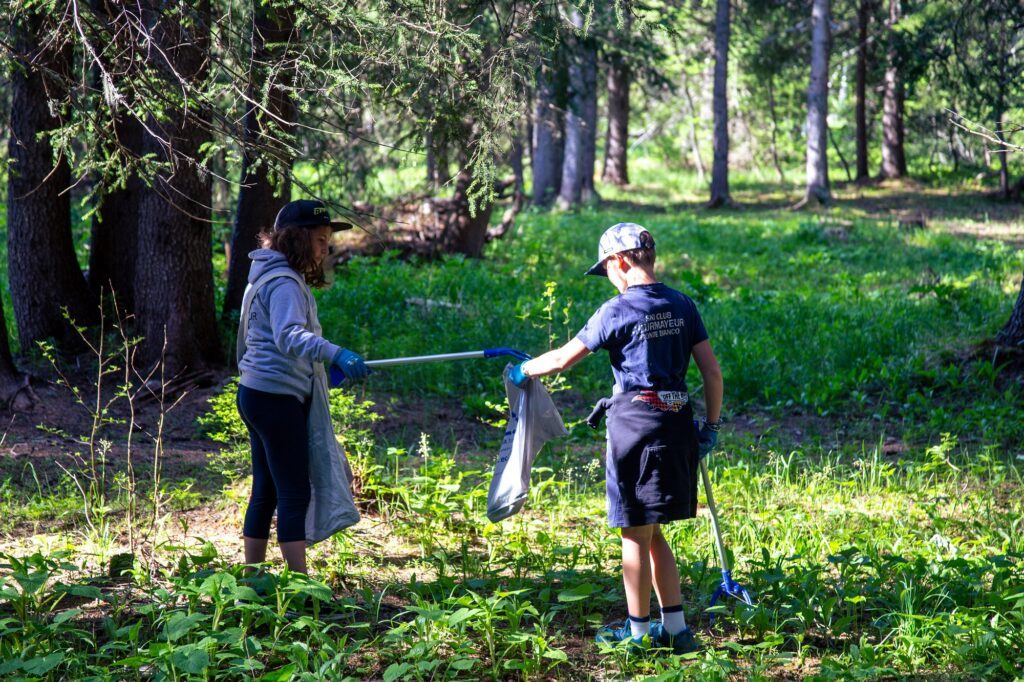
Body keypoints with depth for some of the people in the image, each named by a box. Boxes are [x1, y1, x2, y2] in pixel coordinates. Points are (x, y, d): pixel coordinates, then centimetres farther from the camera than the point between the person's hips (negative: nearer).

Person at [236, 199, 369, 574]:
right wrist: (335, 353, -48)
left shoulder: (270, 276, 16)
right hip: (276, 398, -10)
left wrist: (326, 361, 35)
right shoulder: (283, 282, -17)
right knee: (295, 495, -9)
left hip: (256, 394, 10)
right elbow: (289, 336, -34)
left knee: (266, 491, 13)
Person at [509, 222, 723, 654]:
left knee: (635, 534, 5)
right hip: (677, 424, 6)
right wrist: (711, 427, 14)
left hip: (635, 424, -6)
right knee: (652, 533, 17)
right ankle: (675, 629, 17)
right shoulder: (682, 306, 6)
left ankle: (638, 631, 13)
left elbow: (563, 359, -5)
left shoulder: (618, 310, -10)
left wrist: (523, 371, 12)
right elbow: (712, 371, 6)